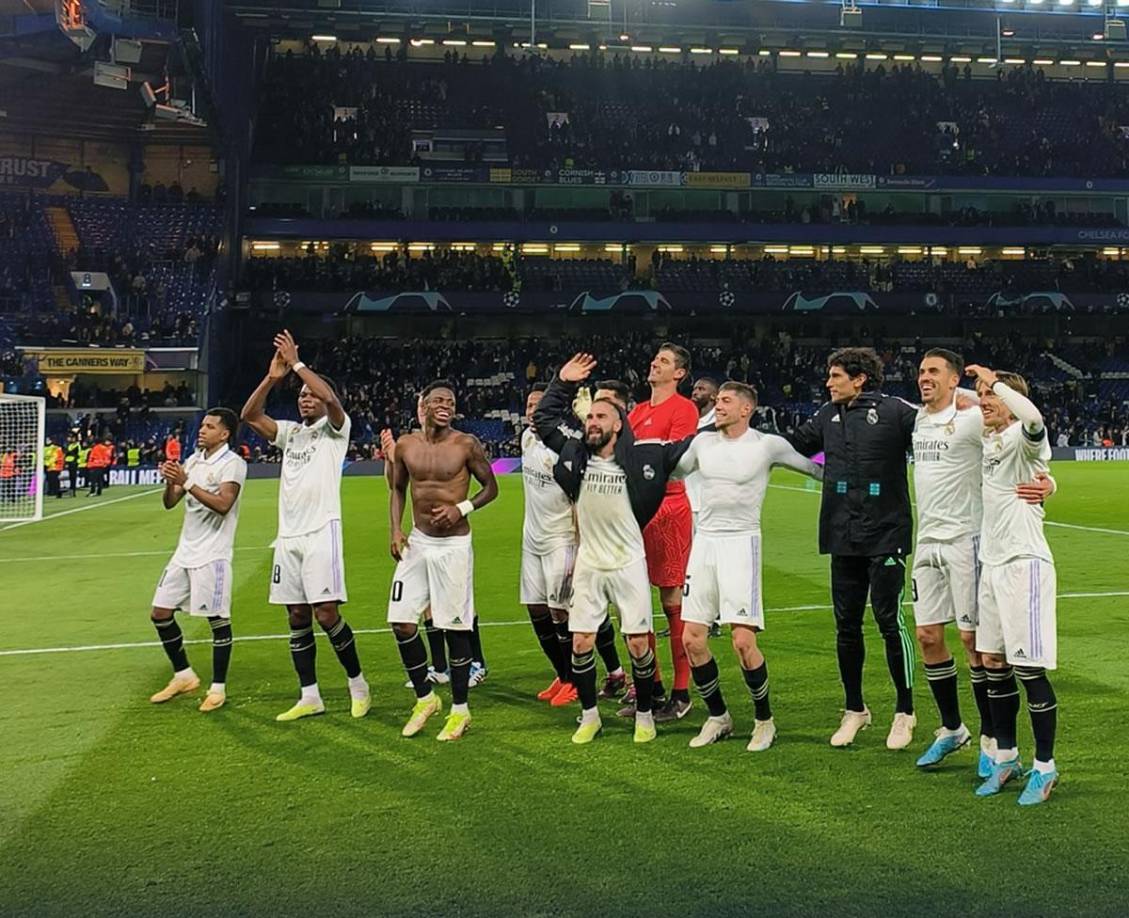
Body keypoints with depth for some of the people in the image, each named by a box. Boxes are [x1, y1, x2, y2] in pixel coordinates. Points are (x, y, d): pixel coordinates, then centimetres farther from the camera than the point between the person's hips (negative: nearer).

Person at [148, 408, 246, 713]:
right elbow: (170, 503, 10)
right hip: (185, 551, 8)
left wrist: (186, 482, -25)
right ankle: (183, 676, 25)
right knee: (160, 614, 9)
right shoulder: (193, 460, 12)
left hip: (212, 555, -8)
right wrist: (170, 481, -10)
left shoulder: (233, 463, -10)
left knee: (217, 620, -2)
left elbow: (223, 504, -24)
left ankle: (218, 688, 10)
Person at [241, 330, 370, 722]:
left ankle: (358, 683, 6)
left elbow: (330, 399, -20)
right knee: (298, 617, 7)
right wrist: (272, 377, -5)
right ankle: (310, 697, 13)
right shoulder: (290, 432, 17)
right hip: (288, 535, 6)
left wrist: (297, 364, -15)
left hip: (321, 532, -6)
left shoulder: (335, 429, 1)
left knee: (326, 613, -11)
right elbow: (250, 415, 6)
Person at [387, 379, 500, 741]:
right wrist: (395, 530, 2)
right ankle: (425, 699, 21)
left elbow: (491, 486, 0)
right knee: (401, 623, 1)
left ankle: (459, 711, 14)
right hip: (417, 542, 4)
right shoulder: (405, 445, 2)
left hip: (454, 544, -4)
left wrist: (462, 508, -16)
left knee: (455, 627, 1)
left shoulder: (466, 445, -8)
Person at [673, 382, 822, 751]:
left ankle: (764, 721, 9)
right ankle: (718, 717, 20)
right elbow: (672, 472, 26)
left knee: (743, 642, -12)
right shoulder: (702, 441, 10)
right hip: (703, 541, 5)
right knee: (693, 640, 1)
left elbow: (816, 467, 9)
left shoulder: (767, 445, -2)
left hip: (741, 543, -5)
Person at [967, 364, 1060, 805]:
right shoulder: (988, 441, 12)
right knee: (995, 666, 11)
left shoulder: (1025, 438, -11)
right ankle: (1006, 758, 23)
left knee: (1029, 669, -4)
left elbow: (1033, 418, -35)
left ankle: (1045, 767, 8)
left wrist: (993, 379, -25)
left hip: (1024, 563, -8)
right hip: (992, 564, 8)